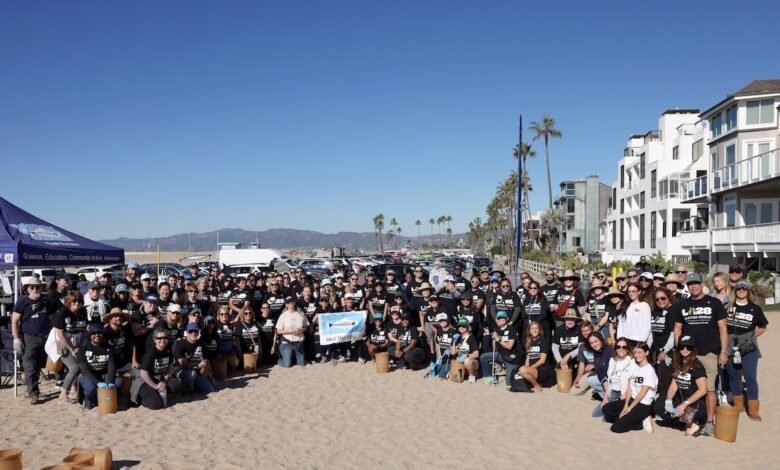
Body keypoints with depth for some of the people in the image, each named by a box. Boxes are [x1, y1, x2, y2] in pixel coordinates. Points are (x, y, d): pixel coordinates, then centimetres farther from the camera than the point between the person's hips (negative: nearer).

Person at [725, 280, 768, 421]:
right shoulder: (728, 306, 0)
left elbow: (762, 327, 13)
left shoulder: (755, 308, 2)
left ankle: (753, 410, 3)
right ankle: (738, 405, 27)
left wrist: (751, 336, 3)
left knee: (750, 377, -4)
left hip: (749, 348, -1)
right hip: (731, 347, 1)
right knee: (733, 376, 11)